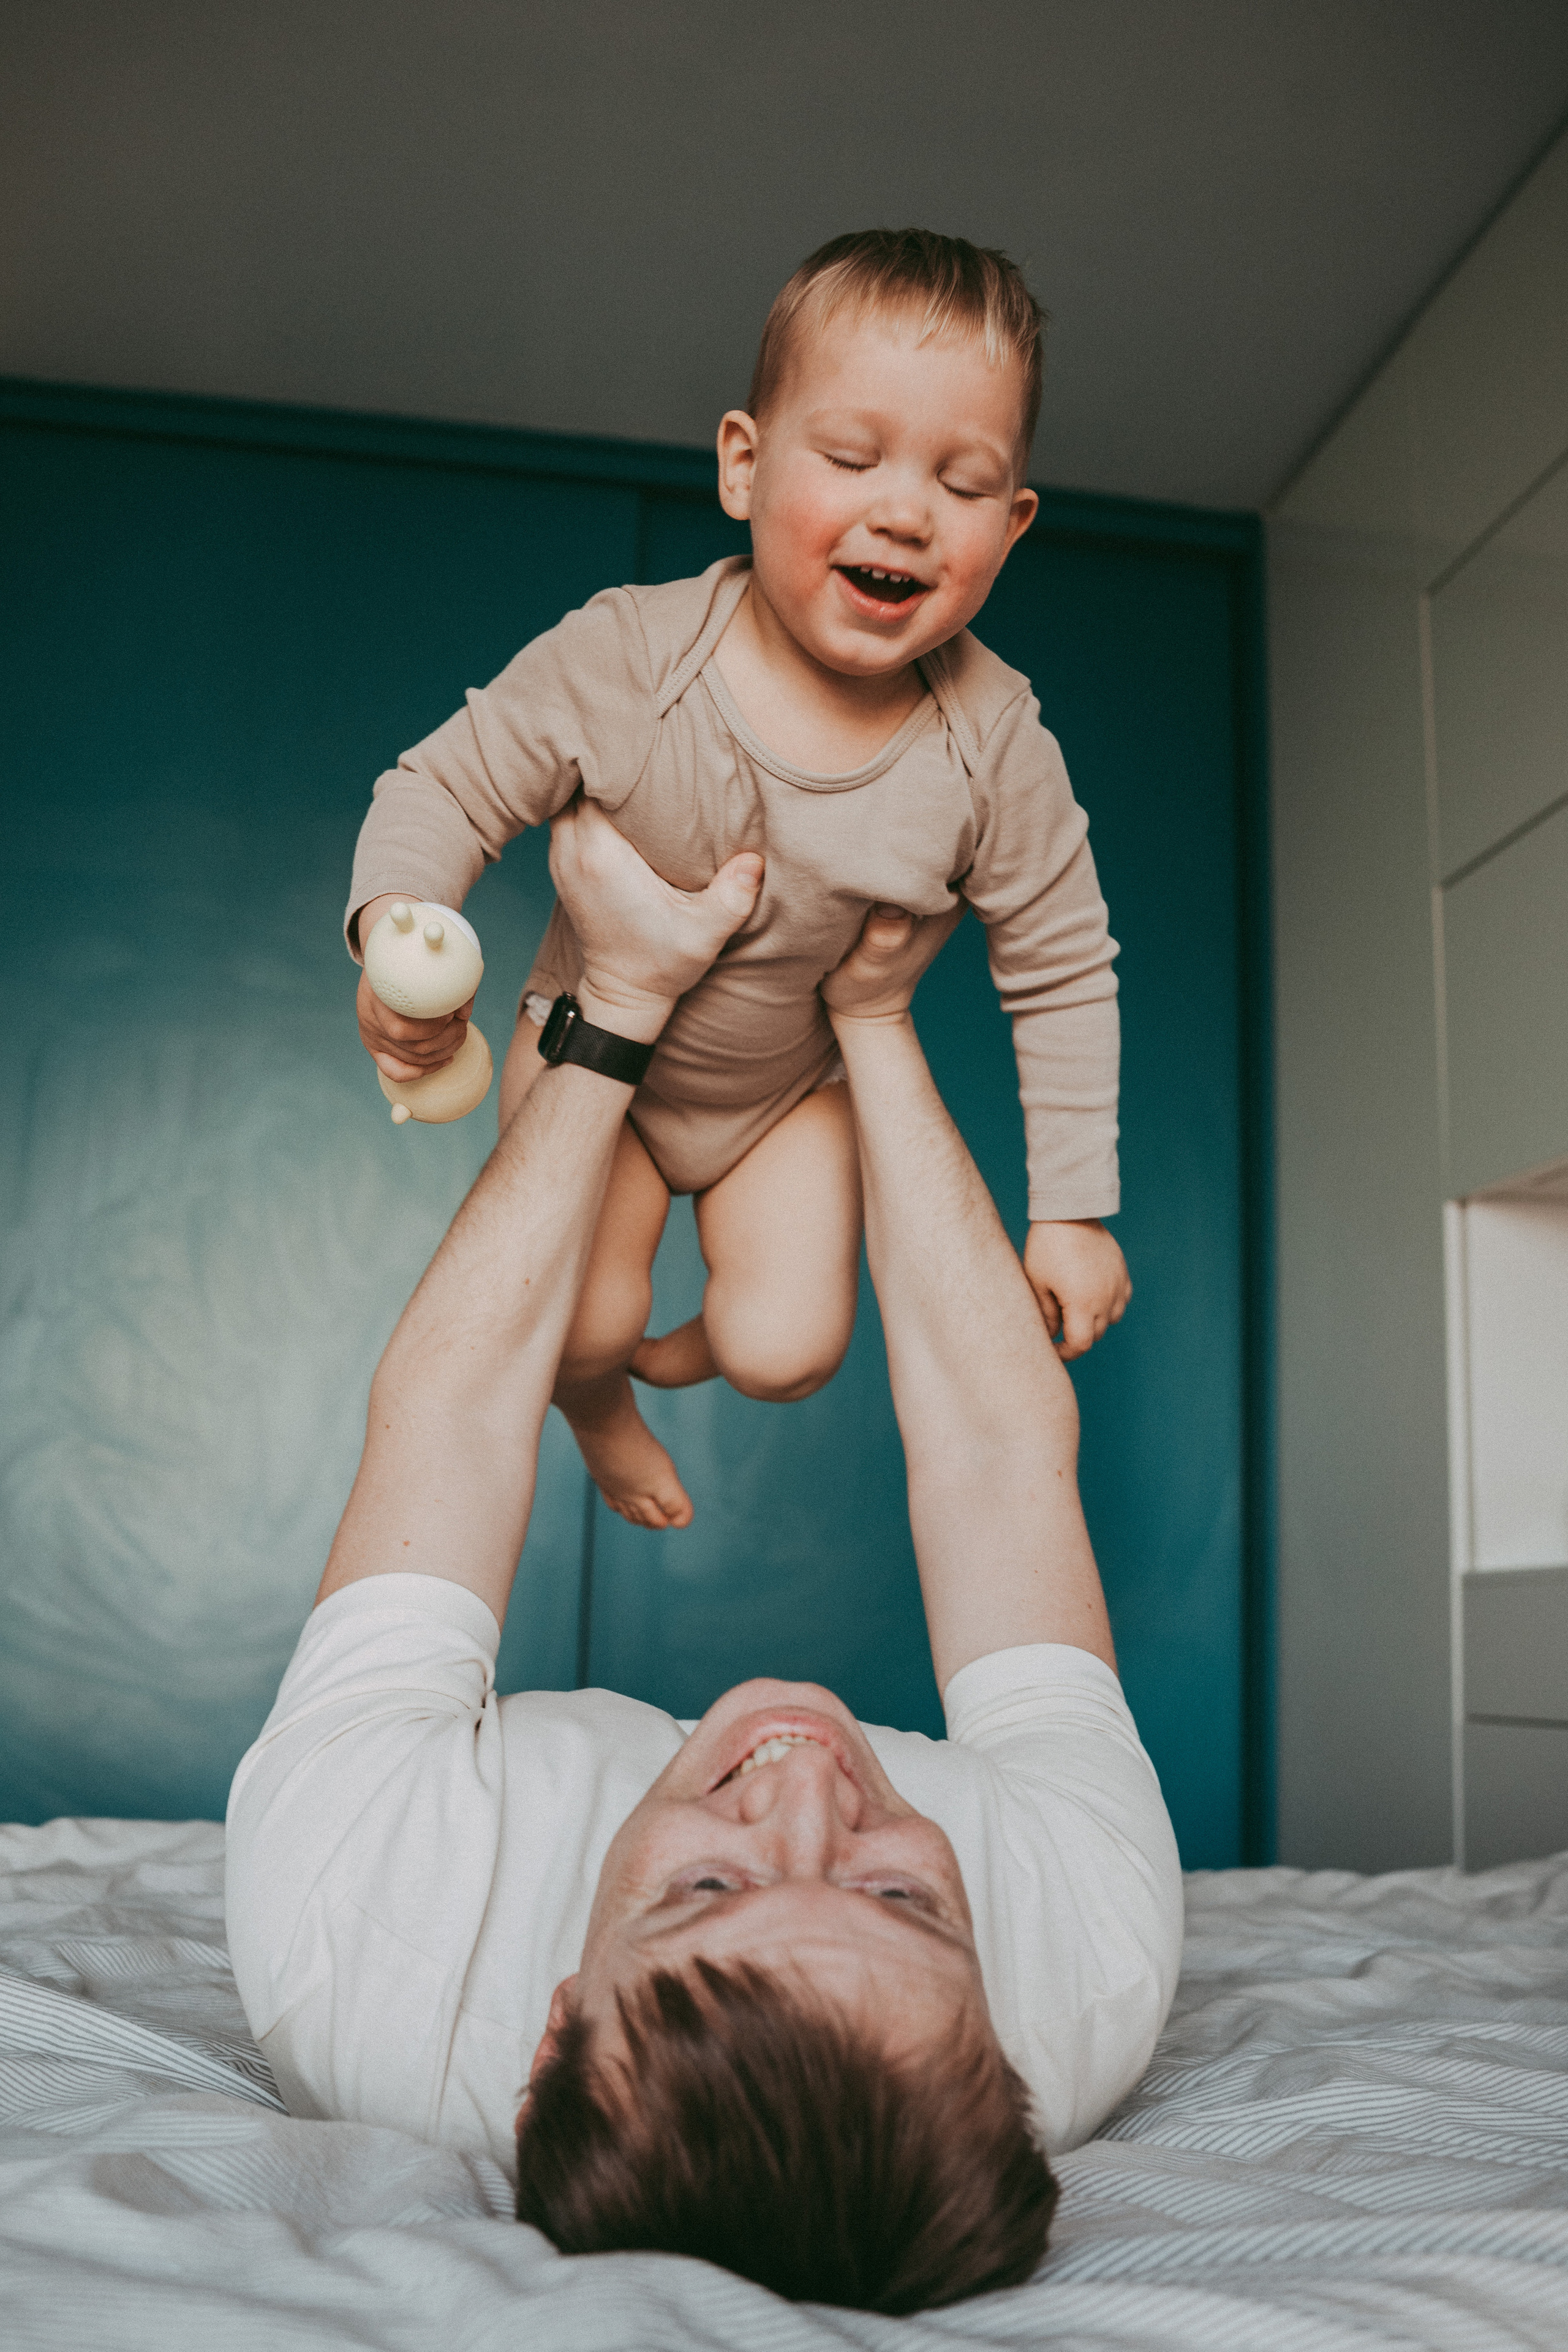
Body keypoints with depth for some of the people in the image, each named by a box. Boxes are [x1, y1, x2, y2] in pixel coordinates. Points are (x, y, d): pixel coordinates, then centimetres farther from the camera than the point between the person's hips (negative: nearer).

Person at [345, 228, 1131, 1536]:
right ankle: (596, 1401, 39)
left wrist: (1074, 1209, -12)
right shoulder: (624, 658, -29)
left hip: (796, 1088, 1)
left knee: (787, 1350, -6)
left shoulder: (993, 742, -25)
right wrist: (399, 925, -40)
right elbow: (449, 787, -18)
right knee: (584, 1325, -4)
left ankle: (700, 1347, 36)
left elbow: (1064, 976, -14)